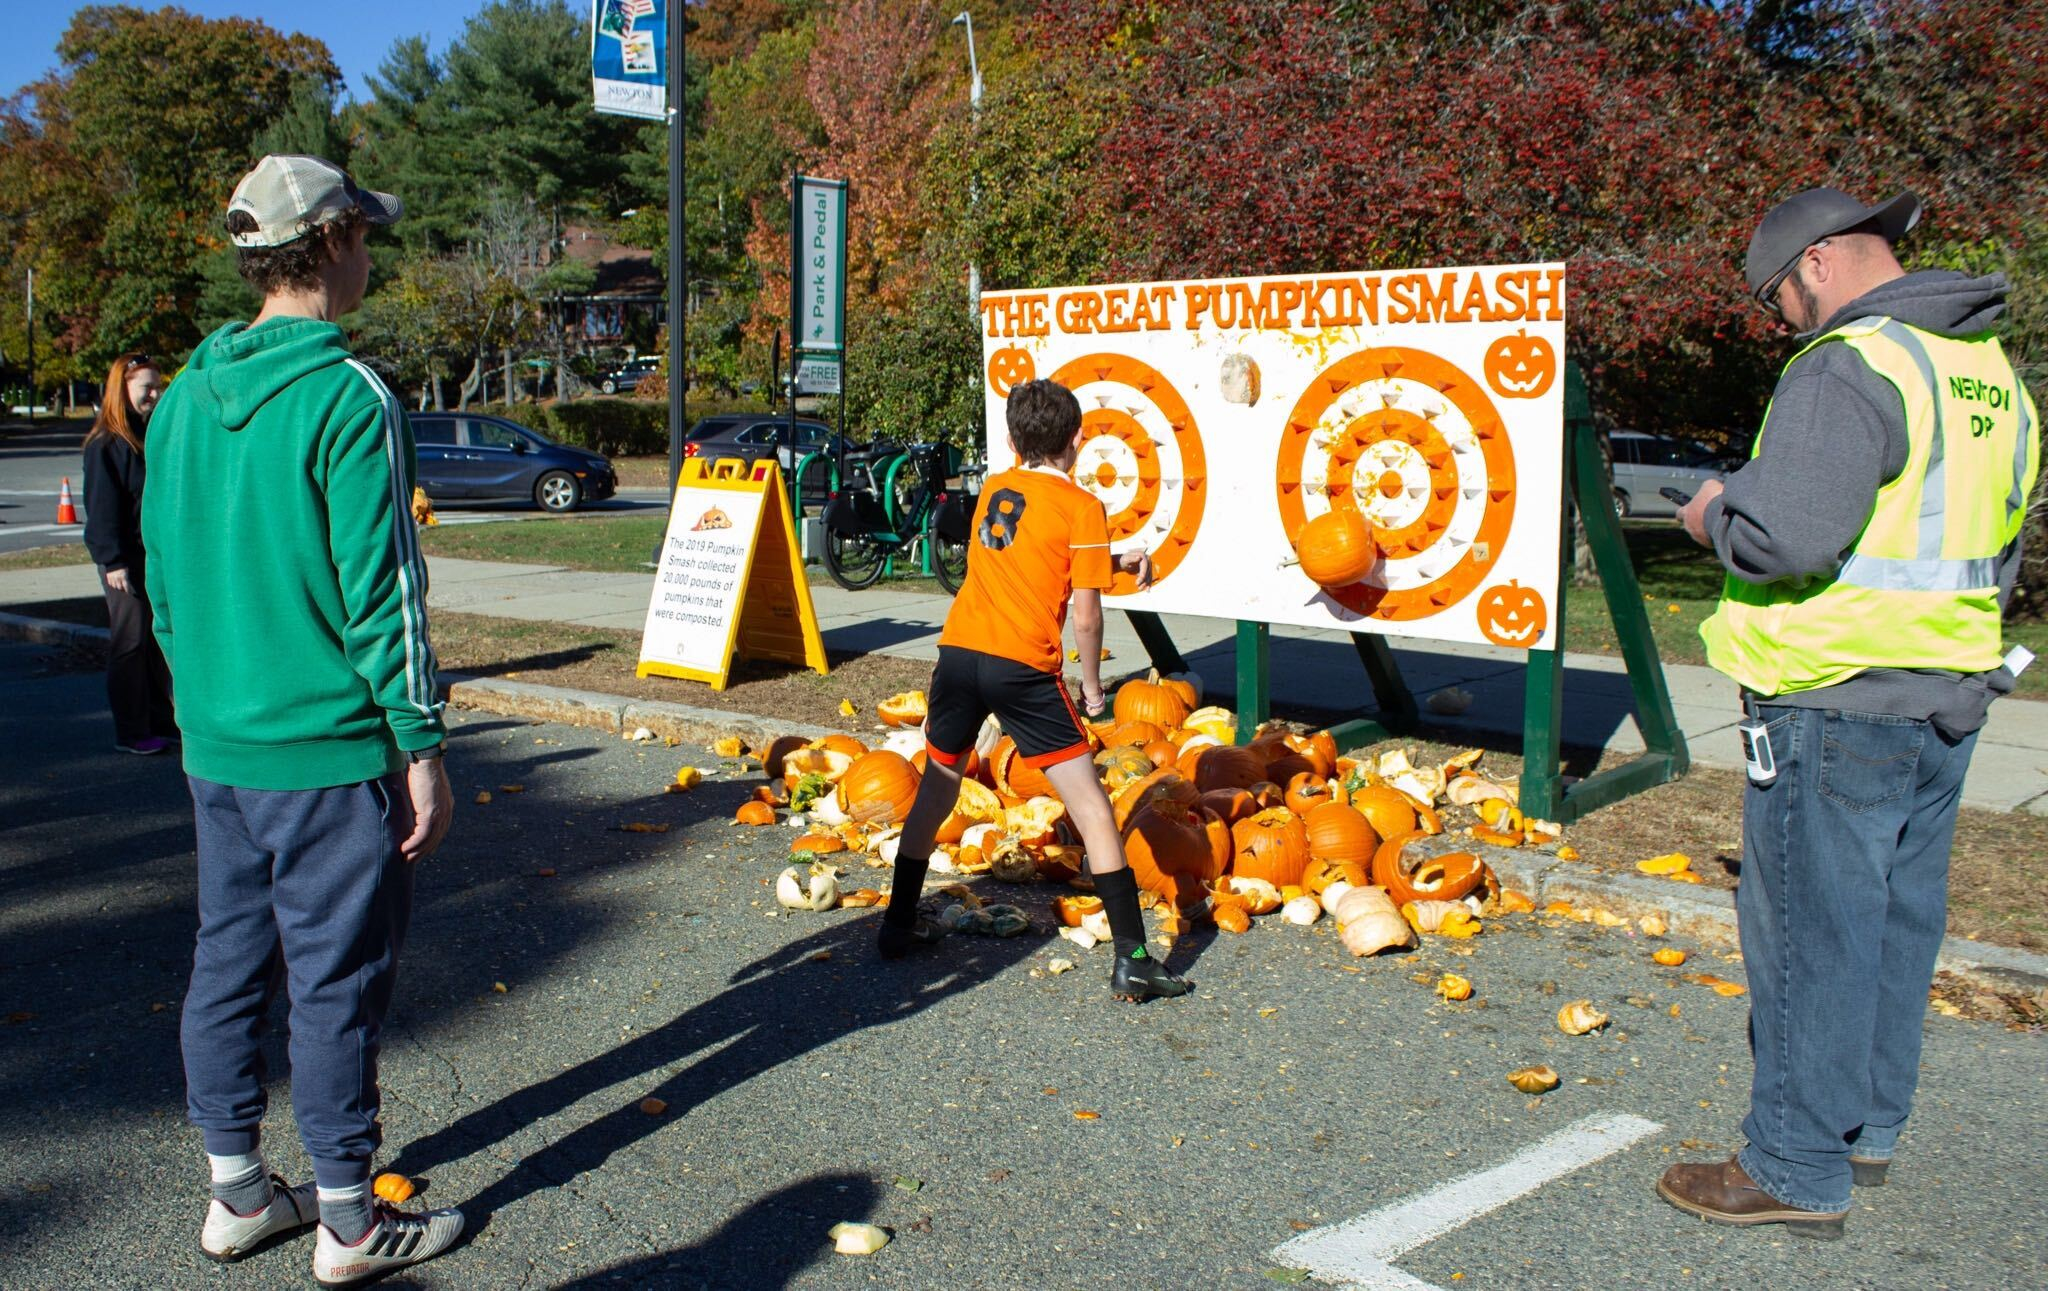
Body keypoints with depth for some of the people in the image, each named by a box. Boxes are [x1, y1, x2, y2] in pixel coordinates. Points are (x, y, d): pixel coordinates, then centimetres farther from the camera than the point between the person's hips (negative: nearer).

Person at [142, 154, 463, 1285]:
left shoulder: (184, 398, 8)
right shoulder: (347, 398, -15)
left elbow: (162, 577, 14)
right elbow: (381, 593, -17)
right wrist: (422, 745, -11)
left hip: (215, 750, 8)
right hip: (329, 752, -7)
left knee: (228, 966, 15)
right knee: (337, 982, 2)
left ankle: (237, 1197, 29)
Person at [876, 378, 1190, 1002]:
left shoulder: (993, 490, 16)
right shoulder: (1081, 506, -1)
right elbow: (1085, 613, -5)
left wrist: (1114, 561, 31)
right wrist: (1092, 683, 9)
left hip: (959, 651, 6)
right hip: (1022, 667, -5)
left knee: (937, 786, 24)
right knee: (1090, 804, 0)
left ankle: (899, 924, 33)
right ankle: (1132, 960, -3)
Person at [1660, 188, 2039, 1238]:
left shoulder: (1849, 368, -16)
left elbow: (1780, 536, -25)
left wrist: (1713, 515, -6)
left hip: (1838, 705, -9)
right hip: (1951, 695, 9)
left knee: (1812, 928, -1)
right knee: (1898, 917, 17)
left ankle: (1798, 1170, 8)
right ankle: (1868, 1127, 31)